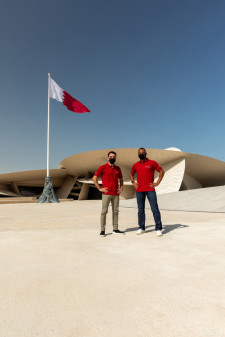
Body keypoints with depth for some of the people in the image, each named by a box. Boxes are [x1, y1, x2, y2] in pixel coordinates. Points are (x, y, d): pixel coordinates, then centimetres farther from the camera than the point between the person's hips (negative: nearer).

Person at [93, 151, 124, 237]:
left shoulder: (117, 168, 13)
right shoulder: (103, 167, -1)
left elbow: (121, 179, 26)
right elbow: (94, 178, -3)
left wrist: (121, 188, 11)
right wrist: (99, 188, -7)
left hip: (116, 194, 5)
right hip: (106, 193, -5)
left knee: (115, 211, 9)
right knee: (104, 211, -2)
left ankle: (115, 229, 19)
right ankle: (102, 230, 5)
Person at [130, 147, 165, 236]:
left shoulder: (152, 163, 1)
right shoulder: (135, 165, 10)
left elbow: (161, 171, 5)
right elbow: (131, 174, 27)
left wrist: (157, 183, -2)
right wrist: (133, 182, 10)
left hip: (150, 190, -3)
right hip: (139, 190, 4)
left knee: (155, 209, -4)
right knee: (140, 210, 8)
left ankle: (158, 229, 3)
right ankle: (141, 228, 19)